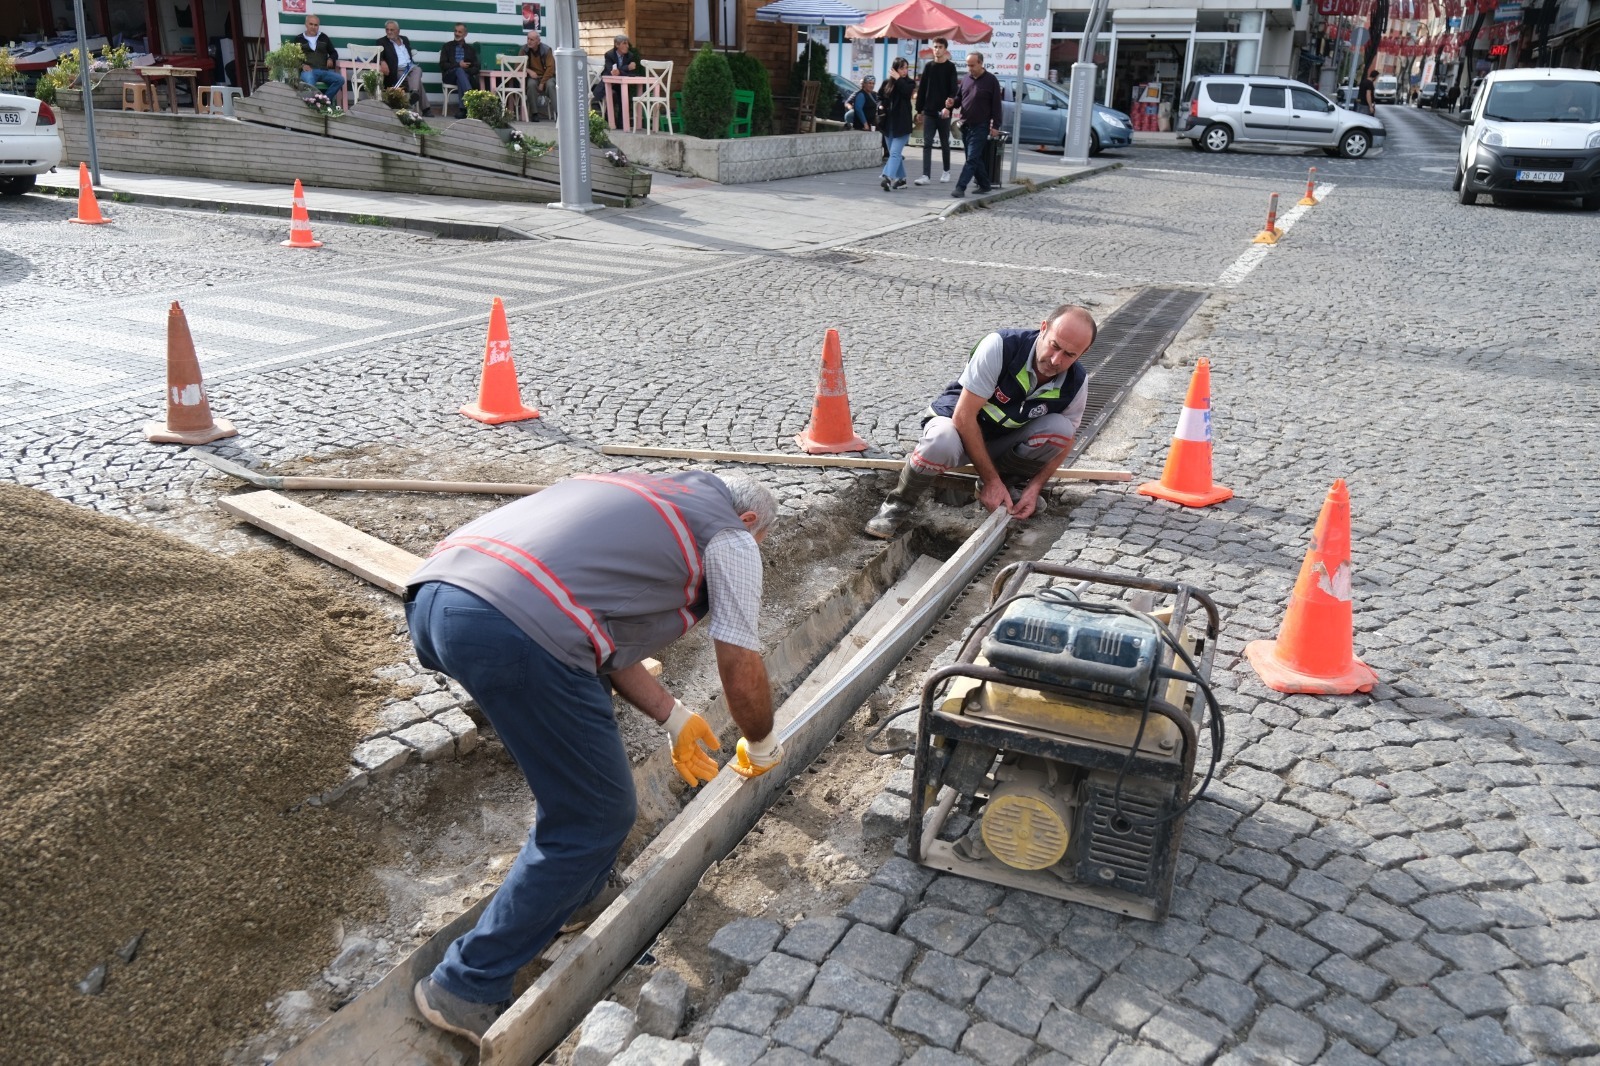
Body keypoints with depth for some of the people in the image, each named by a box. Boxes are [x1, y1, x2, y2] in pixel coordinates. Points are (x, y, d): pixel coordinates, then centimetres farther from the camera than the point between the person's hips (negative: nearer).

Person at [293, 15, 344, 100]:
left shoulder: (324, 38, 23)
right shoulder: (299, 39, 15)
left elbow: (334, 53, 29)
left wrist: (331, 59, 5)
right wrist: (302, 65, -10)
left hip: (324, 71, 3)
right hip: (308, 71, -3)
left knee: (340, 79, -28)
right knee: (310, 83, -42)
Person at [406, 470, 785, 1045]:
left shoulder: (643, 497, 34)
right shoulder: (730, 536, 13)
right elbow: (743, 677, 13)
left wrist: (674, 717, 39)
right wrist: (761, 747, 33)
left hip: (432, 594, 9)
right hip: (516, 629, -9)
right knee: (594, 818, 9)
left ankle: (581, 886, 42)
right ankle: (467, 987, 16)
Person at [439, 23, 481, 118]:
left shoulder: (470, 49, 19)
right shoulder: (447, 46, 14)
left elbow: (476, 68, 8)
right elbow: (442, 65, 3)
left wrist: (466, 70, -14)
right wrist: (458, 65, -11)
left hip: (466, 76, 1)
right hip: (449, 75, -1)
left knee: (461, 76, -36)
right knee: (459, 70, -35)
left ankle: (462, 108, -46)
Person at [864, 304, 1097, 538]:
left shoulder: (1076, 384, -15)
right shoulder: (1000, 346, -29)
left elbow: (1064, 440, 0)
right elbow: (963, 416, -28)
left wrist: (1034, 487, -16)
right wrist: (991, 480, -26)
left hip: (1006, 440, 4)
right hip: (959, 426, -4)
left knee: (1059, 427, -25)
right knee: (941, 443, -40)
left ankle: (1011, 484, 2)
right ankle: (899, 505, -12)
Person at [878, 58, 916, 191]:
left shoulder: (909, 83, 0)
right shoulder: (887, 82, 7)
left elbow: (908, 92, -21)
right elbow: (880, 97, 18)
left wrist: (898, 79, -15)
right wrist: (880, 105, -2)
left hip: (901, 124, -4)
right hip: (888, 123, 4)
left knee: (895, 152, -15)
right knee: (895, 153, 11)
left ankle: (888, 177, -29)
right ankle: (901, 178, 20)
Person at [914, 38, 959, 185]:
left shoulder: (950, 67, 0)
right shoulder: (928, 67, 9)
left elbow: (953, 89, -8)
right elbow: (921, 89, 10)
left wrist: (948, 107, -21)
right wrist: (919, 110, 6)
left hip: (944, 112, -2)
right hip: (929, 112, 2)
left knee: (944, 143, 9)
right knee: (927, 144, -5)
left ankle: (947, 171, 25)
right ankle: (926, 175, -9)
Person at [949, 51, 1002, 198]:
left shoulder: (991, 81, -5)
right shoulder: (966, 79, 10)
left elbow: (996, 105, -5)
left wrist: (995, 125, -9)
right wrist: (952, 103, -4)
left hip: (980, 127, -6)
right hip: (965, 125, 6)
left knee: (972, 159, -11)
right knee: (976, 158, 11)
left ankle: (960, 187, -17)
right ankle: (984, 185, 22)